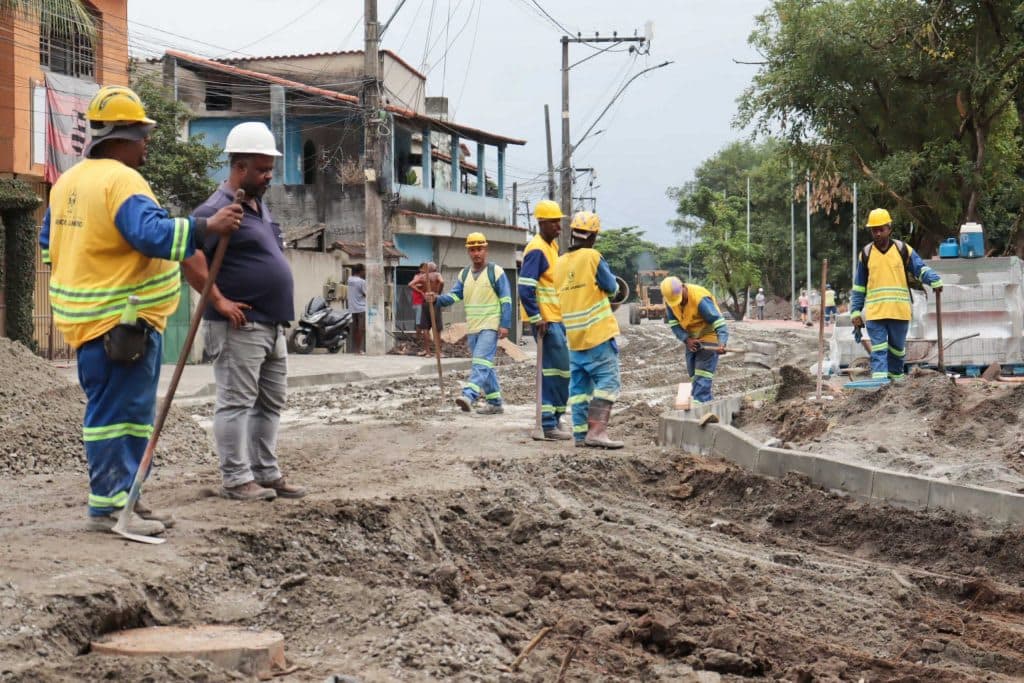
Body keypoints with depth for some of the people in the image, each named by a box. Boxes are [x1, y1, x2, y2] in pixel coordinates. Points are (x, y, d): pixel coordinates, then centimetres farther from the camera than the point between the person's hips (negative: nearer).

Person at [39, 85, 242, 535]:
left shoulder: (68, 181, 15)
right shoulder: (122, 180, -16)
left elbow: (50, 243, 24)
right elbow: (153, 234, -30)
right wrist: (206, 227, -30)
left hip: (89, 318, 10)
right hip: (122, 323, -10)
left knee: (113, 410, 15)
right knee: (118, 413, -5)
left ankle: (120, 499, 20)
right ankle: (109, 507, -2)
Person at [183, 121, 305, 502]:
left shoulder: (259, 206, 17)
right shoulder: (218, 209, -13)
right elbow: (189, 256, -25)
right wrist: (219, 300, -22)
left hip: (272, 326, 10)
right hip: (240, 327, -10)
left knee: (271, 403, 14)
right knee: (236, 402, -4)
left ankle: (267, 473, 22)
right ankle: (236, 479, 0)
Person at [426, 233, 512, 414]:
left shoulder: (496, 271, -4)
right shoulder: (464, 274, 13)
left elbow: (506, 300, -6)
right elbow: (454, 295, 4)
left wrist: (505, 324, -13)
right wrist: (437, 298, -15)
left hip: (490, 326, -7)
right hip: (472, 328, 7)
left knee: (481, 362, -19)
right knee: (485, 365, 11)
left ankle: (469, 396, -33)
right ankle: (495, 403, 19)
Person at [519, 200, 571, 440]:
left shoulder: (553, 245, 14)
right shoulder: (536, 250, -16)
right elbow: (525, 289, -22)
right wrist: (537, 319, -21)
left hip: (556, 319, 10)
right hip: (546, 321, -10)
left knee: (558, 371, 14)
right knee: (557, 371, -8)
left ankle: (553, 419, 22)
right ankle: (549, 425, -5)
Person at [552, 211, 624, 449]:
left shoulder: (560, 263, 7)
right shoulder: (593, 257, -10)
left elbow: (560, 295, 12)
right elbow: (611, 287, -4)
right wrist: (611, 278, 16)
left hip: (574, 335, 6)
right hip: (598, 333, -6)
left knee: (579, 385, 11)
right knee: (607, 381, -6)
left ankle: (580, 433, 10)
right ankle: (597, 431, -16)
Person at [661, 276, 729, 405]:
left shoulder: (700, 298, -32)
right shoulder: (669, 298, -12)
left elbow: (719, 323, -34)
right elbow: (673, 324, -6)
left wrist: (722, 344, -48)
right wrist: (686, 339, -21)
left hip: (709, 337, -7)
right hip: (692, 339, 7)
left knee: (702, 373, -16)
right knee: (693, 373, 10)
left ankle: (698, 402, -21)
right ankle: (707, 401, 20)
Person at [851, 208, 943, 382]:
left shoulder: (904, 250, 4)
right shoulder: (865, 254, 8)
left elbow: (921, 269, -3)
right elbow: (859, 287, 12)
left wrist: (935, 280, -24)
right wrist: (856, 312, 9)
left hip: (900, 311, 0)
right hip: (874, 312, 0)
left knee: (897, 348, 12)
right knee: (878, 350, -8)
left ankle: (895, 377, 25)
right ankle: (879, 379, -16)